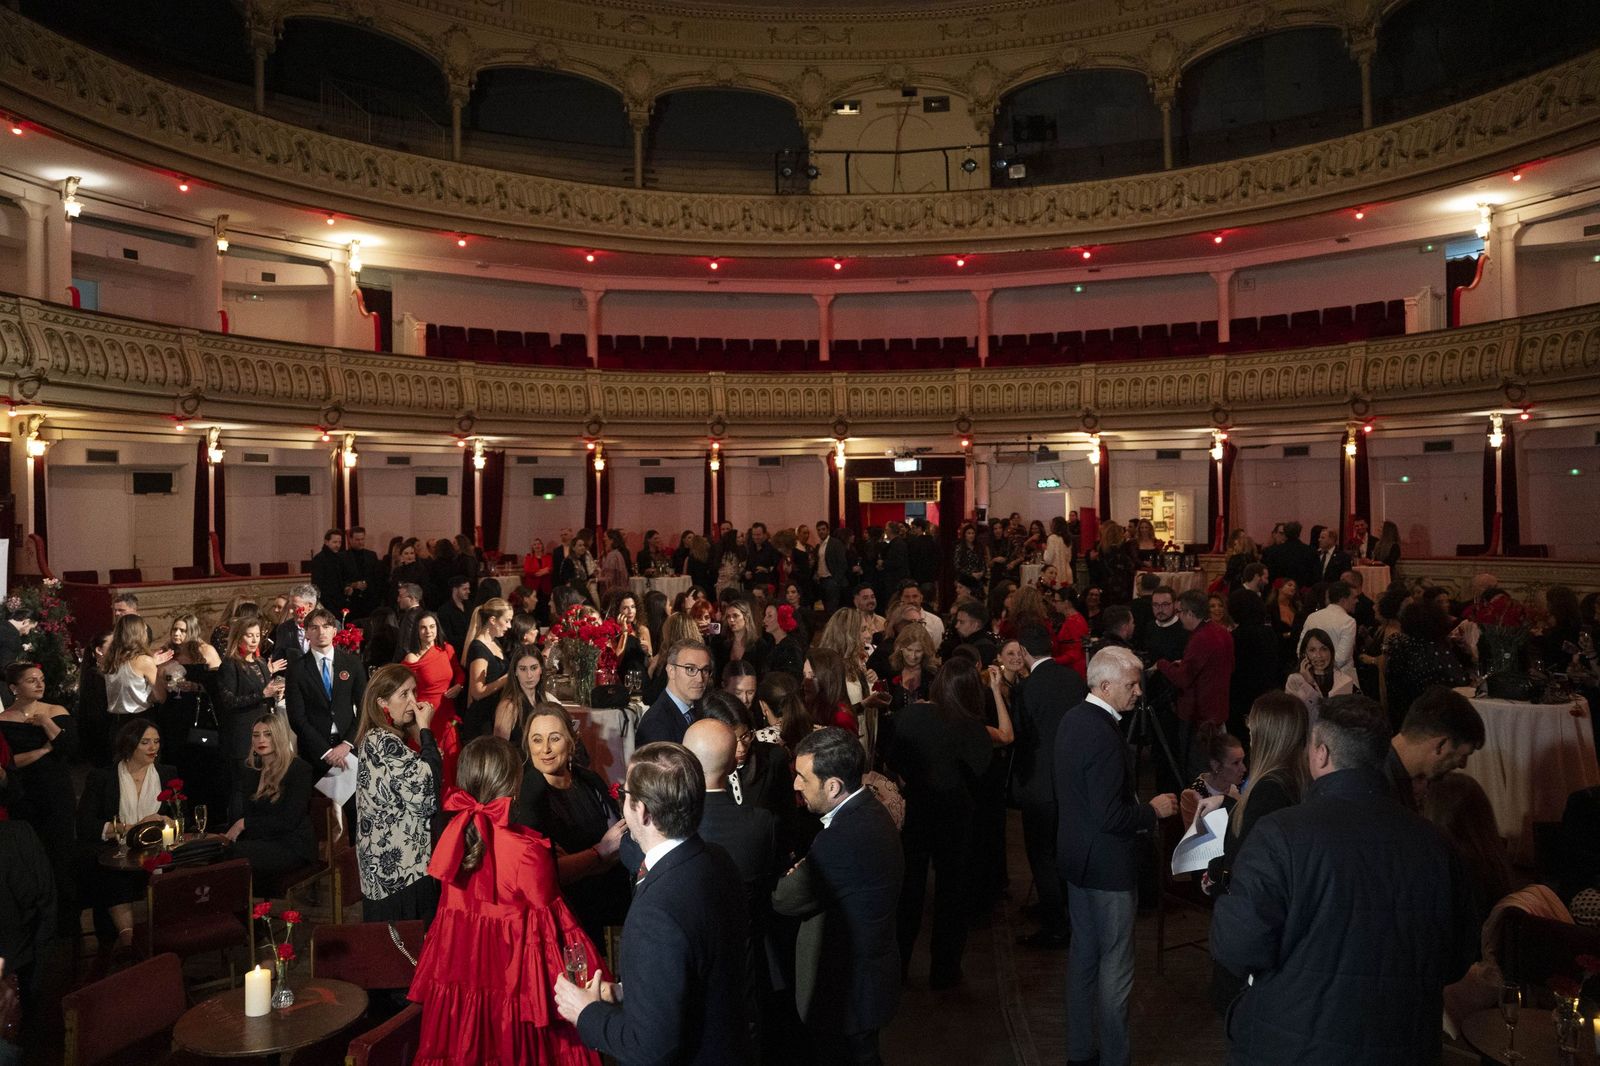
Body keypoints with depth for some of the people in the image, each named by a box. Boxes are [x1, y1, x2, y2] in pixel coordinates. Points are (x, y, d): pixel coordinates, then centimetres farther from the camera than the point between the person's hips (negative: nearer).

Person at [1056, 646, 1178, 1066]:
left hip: (1076, 855, 10)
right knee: (1115, 965, 5)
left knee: (1083, 951, 20)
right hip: (1108, 865, -10)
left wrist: (1140, 803, 14)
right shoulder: (1103, 735, -27)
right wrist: (1153, 810, -12)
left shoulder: (1072, 718, 3)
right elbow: (1110, 818, -27)